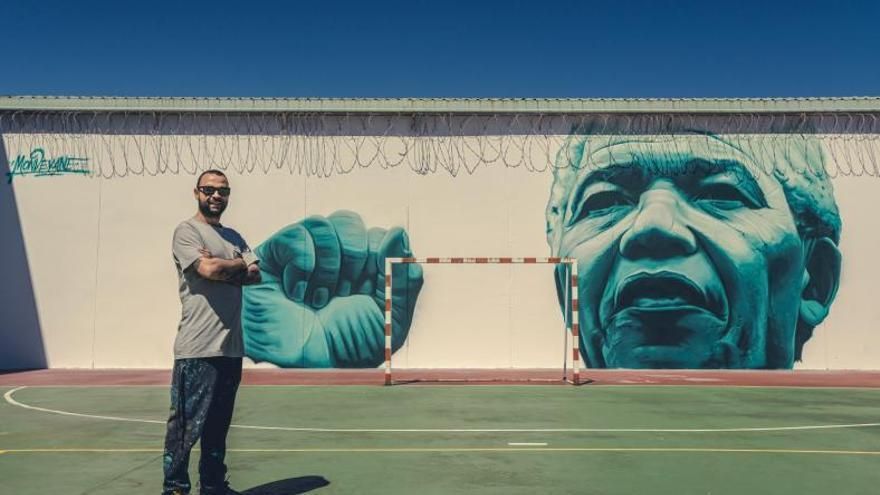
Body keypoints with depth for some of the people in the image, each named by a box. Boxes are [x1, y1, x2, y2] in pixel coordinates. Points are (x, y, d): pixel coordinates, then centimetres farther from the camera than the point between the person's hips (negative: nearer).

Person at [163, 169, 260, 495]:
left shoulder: (234, 237, 19)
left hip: (231, 347, 7)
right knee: (186, 425, -3)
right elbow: (208, 269, -17)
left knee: (218, 425, 14)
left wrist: (221, 267, -9)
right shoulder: (186, 231, -2)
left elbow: (255, 275, 6)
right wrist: (239, 265, 0)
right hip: (197, 348, -7)